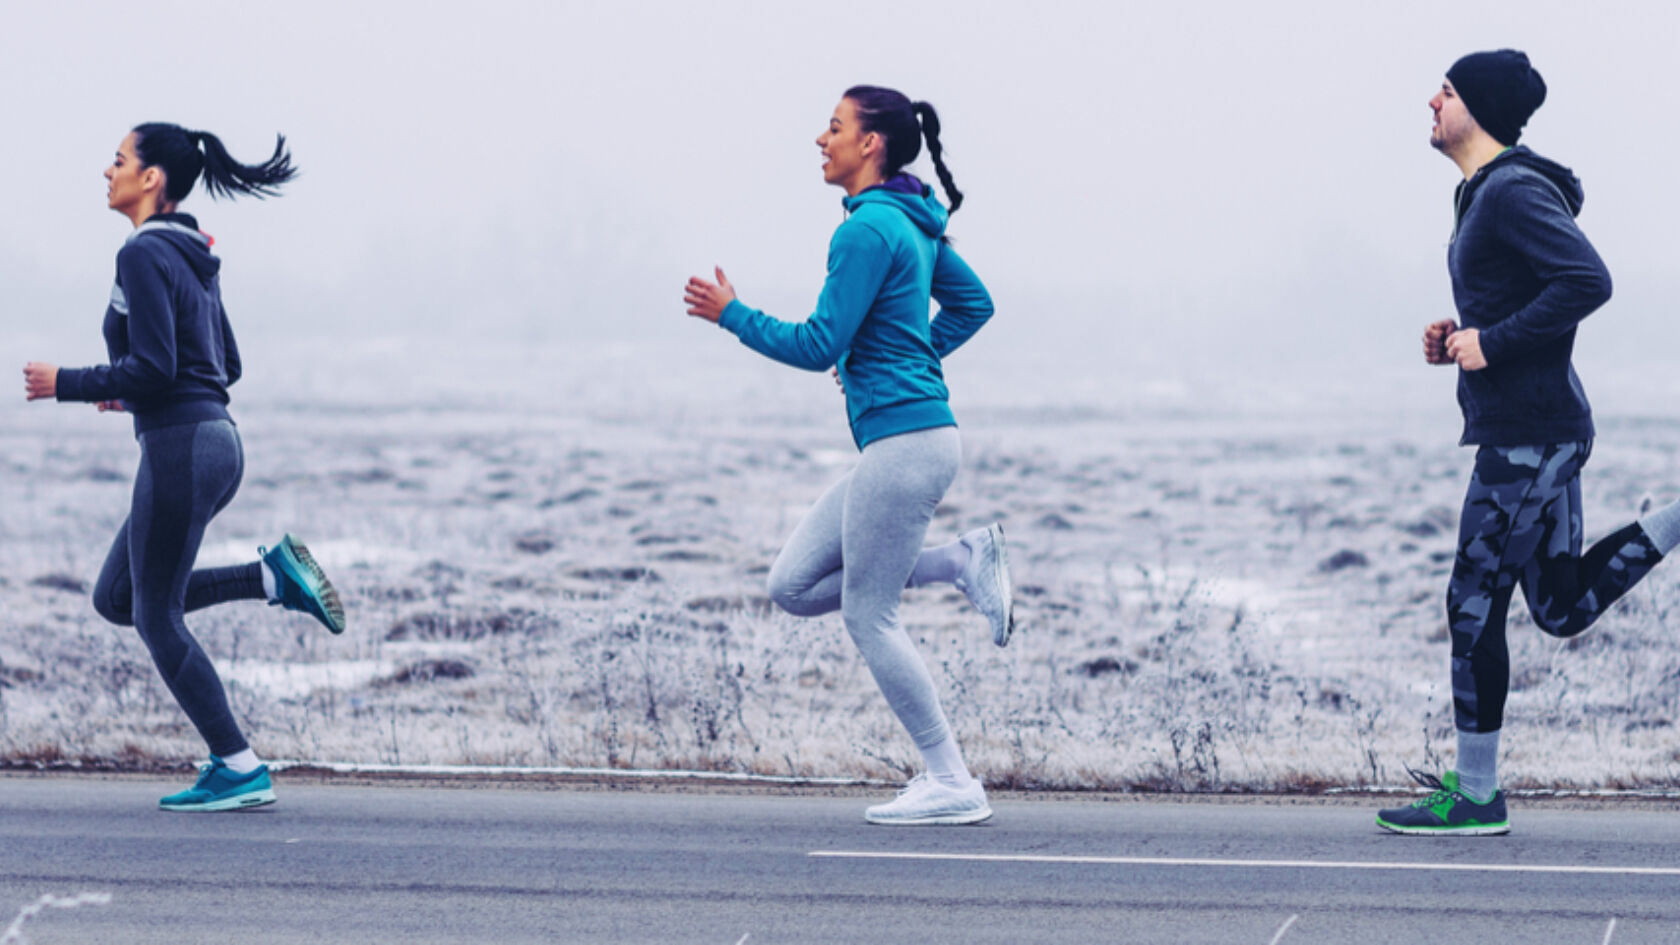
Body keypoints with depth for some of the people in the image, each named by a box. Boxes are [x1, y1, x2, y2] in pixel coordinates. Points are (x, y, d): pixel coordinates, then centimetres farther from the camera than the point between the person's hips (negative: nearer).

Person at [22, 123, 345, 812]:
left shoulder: (145, 256, -13)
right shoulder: (193, 257, 15)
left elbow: (153, 368, -20)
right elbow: (227, 365, 20)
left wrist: (65, 385, -9)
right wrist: (134, 394, 23)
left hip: (180, 446, -9)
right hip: (216, 439, 9)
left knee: (157, 618, 0)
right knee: (116, 600, 17)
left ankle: (238, 769, 1)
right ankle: (273, 578, 8)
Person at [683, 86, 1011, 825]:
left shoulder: (868, 231, -15)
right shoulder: (915, 224, 14)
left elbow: (818, 347, -15)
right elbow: (973, 304, 25)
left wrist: (732, 315, -4)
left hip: (902, 441, -10)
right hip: (913, 438, 10)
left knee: (869, 616, -2)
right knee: (794, 586, 11)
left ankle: (951, 784, 2)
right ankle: (963, 562, 8)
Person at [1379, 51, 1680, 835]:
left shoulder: (1513, 195, -16)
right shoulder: (1485, 195, 15)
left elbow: (1588, 282, -27)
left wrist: (1493, 344, -21)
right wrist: (1460, 340, 10)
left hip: (1525, 435, -10)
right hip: (1546, 427, 10)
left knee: (1474, 607, -3)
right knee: (1562, 608, 12)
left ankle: (1476, 796, 4)